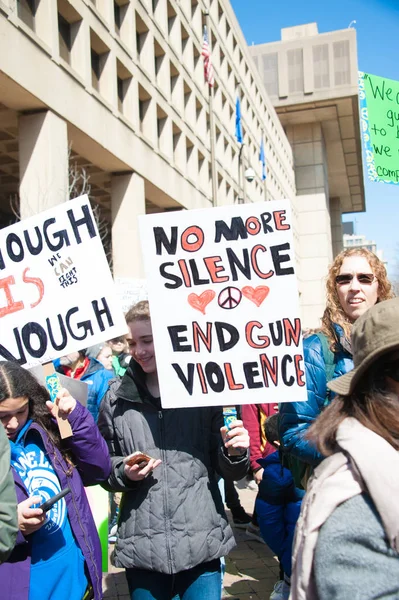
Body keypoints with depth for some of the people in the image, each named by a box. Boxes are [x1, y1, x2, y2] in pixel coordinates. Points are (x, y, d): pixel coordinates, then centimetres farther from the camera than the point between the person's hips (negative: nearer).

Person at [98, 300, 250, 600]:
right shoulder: (117, 398, 1)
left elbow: (228, 471, 4)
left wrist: (235, 453, -17)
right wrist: (123, 473, -9)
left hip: (201, 544, -1)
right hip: (141, 547, 1)